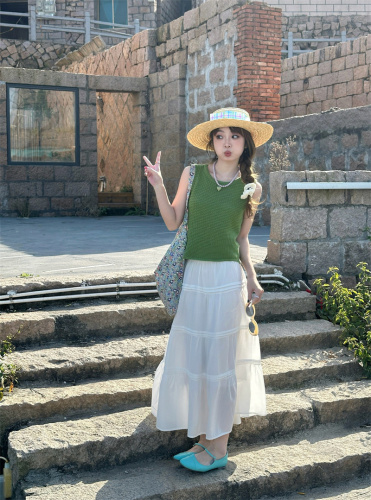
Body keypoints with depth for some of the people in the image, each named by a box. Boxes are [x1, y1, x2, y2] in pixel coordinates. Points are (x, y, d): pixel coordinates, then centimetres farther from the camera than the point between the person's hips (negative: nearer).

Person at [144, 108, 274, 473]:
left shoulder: (250, 188, 2)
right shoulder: (192, 175, 3)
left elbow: (241, 240, 9)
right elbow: (173, 222, 5)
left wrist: (251, 279, 5)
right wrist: (158, 186, -5)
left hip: (227, 278, -2)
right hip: (193, 276, 2)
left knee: (219, 361, 2)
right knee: (193, 358, 8)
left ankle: (218, 448, 15)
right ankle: (205, 437, 25)